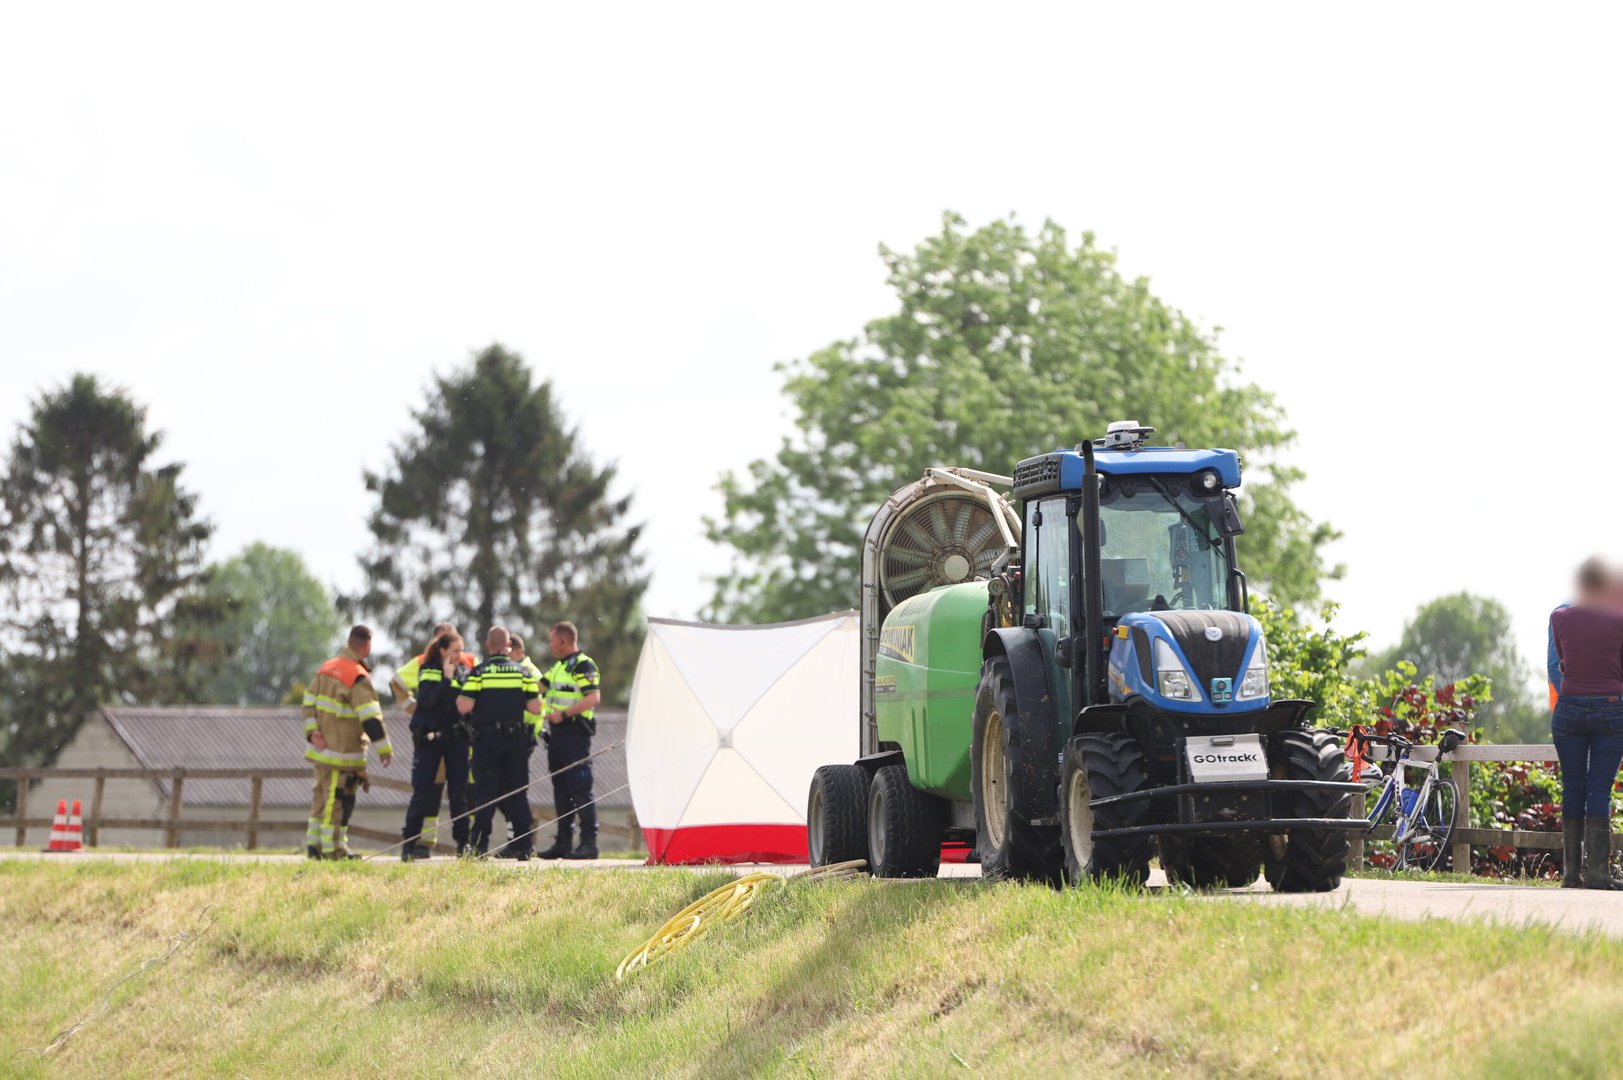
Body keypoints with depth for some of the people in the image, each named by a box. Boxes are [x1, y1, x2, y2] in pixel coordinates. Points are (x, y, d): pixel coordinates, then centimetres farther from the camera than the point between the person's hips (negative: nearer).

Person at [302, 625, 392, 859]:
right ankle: (333, 847, 0)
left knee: (322, 796, 16)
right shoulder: (358, 677, -17)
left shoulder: (326, 668, 10)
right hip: (343, 752, -8)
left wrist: (312, 731, 6)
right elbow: (371, 717, -19)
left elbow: (310, 702, 11)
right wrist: (384, 749, -15)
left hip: (321, 749, 8)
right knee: (339, 800, -2)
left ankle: (314, 844, 20)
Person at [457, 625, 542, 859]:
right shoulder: (522, 672, 3)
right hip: (517, 739, 2)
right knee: (518, 791, 8)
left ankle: (480, 844, -5)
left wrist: (459, 695, 9)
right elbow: (534, 707, -1)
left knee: (485, 790, 0)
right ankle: (522, 845, 6)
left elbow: (464, 706, -13)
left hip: (486, 739, -2)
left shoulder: (478, 672, -5)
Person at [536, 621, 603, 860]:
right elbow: (539, 687, 29)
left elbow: (594, 697, -21)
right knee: (561, 789, 11)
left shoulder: (583, 665, -11)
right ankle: (564, 843, 16)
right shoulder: (559, 667, 19)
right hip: (558, 733, 10)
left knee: (580, 790, -10)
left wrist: (565, 713, -24)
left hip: (575, 733, -10)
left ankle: (589, 843, -9)